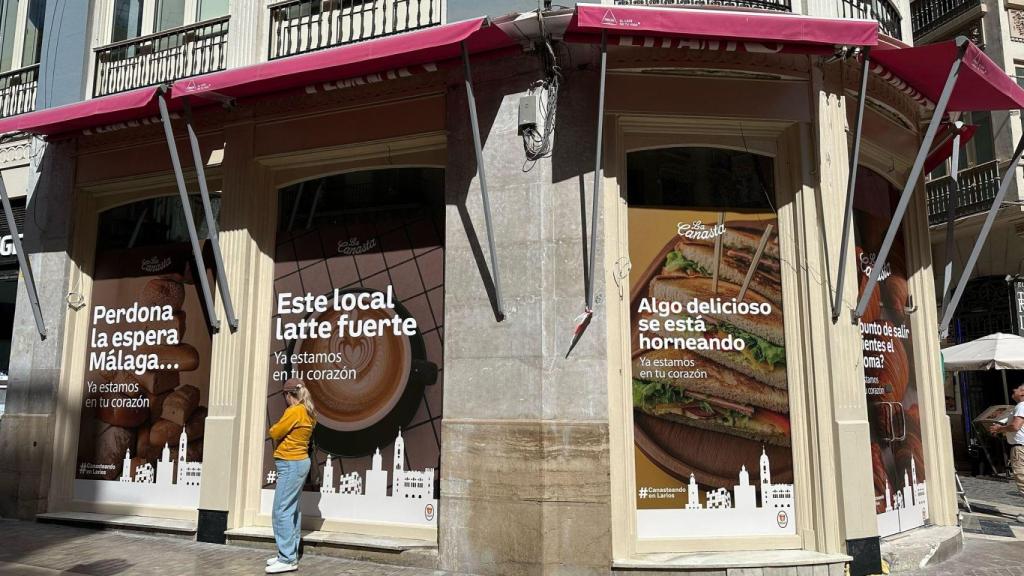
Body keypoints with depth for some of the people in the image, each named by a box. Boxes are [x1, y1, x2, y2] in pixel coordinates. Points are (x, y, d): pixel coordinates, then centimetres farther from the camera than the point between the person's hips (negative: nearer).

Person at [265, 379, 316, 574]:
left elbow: (275, 433, -10)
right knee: (293, 509, 13)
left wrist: (274, 428, 8)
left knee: (282, 510, -8)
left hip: (290, 465, -10)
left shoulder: (294, 411, -17)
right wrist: (282, 432, 0)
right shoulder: (307, 412, 11)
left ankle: (287, 559, -7)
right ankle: (290, 553, 19)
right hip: (299, 462, 10)